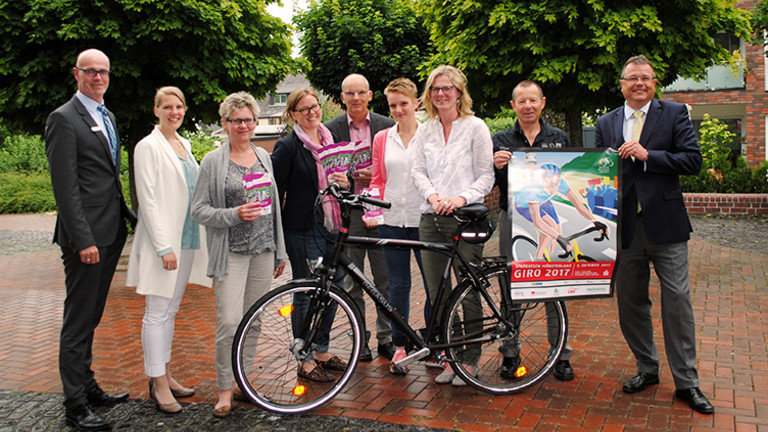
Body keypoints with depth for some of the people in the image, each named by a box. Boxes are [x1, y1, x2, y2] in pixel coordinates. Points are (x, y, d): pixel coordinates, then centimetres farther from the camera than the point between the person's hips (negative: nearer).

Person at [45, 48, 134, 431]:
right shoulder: (64, 119, -10)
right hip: (86, 236, -8)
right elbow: (65, 187, -16)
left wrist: (130, 216, 14)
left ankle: (88, 386, 29)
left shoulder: (106, 117, 17)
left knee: (91, 317, 17)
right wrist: (83, 239, -19)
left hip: (111, 232, 8)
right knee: (78, 320, 1)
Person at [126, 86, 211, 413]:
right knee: (157, 312, -1)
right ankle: (158, 384, 6)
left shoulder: (183, 145, 14)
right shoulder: (148, 146, -8)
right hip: (163, 240, -7)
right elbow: (148, 200, -14)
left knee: (170, 310, 13)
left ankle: (165, 376, 22)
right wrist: (163, 247, -19)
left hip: (186, 238, 8)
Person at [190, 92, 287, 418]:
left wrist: (280, 250, 16)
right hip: (231, 253, -4)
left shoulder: (264, 156, 12)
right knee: (230, 323, -9)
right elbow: (198, 210, -5)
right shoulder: (213, 162, -2)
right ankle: (225, 390, 8)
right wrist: (234, 214, -20)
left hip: (263, 250, 5)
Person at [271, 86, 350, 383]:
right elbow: (276, 192, -9)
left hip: (333, 226, 7)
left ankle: (322, 350, 29)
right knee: (307, 296, 2)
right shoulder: (287, 147, -7)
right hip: (304, 230, -7)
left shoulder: (331, 140, 13)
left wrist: (345, 182, -1)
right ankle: (306, 361, 15)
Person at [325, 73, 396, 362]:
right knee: (352, 282, 8)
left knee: (385, 280, 5)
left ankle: (386, 337, 19)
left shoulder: (387, 126, 4)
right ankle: (360, 339, 21)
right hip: (347, 212, 0)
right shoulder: (331, 129, 4)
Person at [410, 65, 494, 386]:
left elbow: (486, 175, -2)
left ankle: (469, 360, 13)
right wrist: (433, 196, -11)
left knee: (469, 293, -1)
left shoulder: (475, 127, 2)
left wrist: (461, 198, -18)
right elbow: (418, 171, 8)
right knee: (437, 294, 7)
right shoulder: (425, 130, 14)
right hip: (431, 218, 4)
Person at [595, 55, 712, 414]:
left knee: (677, 300, -1)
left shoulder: (674, 114, 2)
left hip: (665, 223, -3)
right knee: (630, 303, 10)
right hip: (624, 225, 3)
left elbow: (693, 161, -7)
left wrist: (648, 156, -16)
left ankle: (686, 382, 11)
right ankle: (647, 368, 28)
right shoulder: (606, 124, 11)